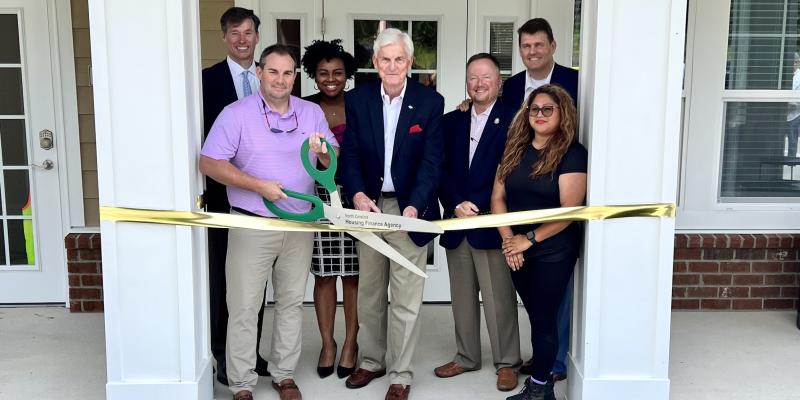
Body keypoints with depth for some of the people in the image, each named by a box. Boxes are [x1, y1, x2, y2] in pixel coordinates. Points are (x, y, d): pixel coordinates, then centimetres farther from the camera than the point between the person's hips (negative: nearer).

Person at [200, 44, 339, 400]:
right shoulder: (236, 114, -7)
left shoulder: (312, 113, 6)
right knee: (244, 307, 1)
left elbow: (335, 161, 7)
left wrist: (323, 151, -17)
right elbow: (209, 163, -11)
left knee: (291, 302, 12)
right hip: (252, 225, -3)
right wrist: (258, 186, -17)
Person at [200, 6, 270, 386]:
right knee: (222, 276, 6)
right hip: (223, 192, -3)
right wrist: (205, 186, -13)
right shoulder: (208, 79, -4)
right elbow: (201, 135, -7)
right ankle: (224, 355, 19)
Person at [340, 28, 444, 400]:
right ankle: (372, 360, 35)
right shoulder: (357, 99, 2)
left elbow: (431, 161, -10)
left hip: (409, 209, -3)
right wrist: (357, 194, -21)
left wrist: (414, 206, -24)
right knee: (369, 293, 16)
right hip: (369, 206, 3)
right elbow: (350, 154, -2)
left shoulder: (430, 102, -5)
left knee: (406, 299, 3)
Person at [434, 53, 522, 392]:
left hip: (492, 224, -5)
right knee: (462, 298, 14)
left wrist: (476, 206, -15)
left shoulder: (513, 120, -3)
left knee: (499, 299, 3)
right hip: (456, 224, 5)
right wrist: (456, 205, -10)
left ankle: (507, 362, 18)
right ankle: (466, 357, 28)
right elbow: (441, 170, 5)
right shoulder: (451, 121, 11)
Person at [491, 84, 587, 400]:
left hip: (553, 252, -4)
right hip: (517, 251, 5)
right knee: (536, 317, 14)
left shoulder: (572, 153, -10)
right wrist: (508, 239, -8)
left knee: (543, 320, 4)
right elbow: (498, 197, 5)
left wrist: (529, 238, -15)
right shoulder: (514, 149, 6)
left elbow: (570, 209, -16)